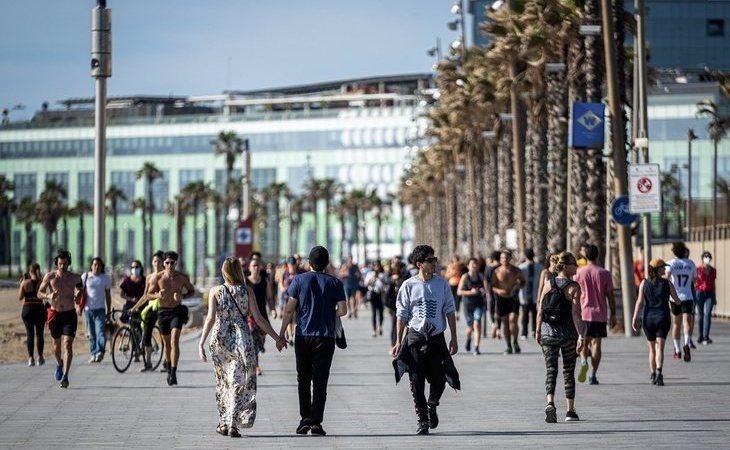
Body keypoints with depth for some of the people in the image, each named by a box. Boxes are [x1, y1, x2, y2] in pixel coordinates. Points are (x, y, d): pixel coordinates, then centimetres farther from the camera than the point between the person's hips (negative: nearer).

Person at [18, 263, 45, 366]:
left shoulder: (25, 283, -6)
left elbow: (20, 297, 0)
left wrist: (21, 285, 9)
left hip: (27, 309, 0)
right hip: (39, 309, 0)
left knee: (30, 334, 5)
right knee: (39, 333, 10)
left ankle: (31, 358, -2)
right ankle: (40, 357, 14)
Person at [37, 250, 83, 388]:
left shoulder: (75, 278, 0)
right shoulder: (50, 277, -3)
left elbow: (80, 287, 22)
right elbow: (39, 293, 1)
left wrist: (78, 297, 1)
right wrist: (48, 296, -20)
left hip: (70, 315, -1)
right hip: (55, 314, 1)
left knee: (68, 345, -15)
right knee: (57, 345, 15)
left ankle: (65, 376, -20)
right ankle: (59, 364, 47)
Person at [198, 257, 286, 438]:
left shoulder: (215, 291, -2)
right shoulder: (247, 291, -1)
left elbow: (211, 318, -10)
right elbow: (258, 318, -3)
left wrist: (201, 343, -11)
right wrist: (277, 338, 4)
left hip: (220, 340, 1)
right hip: (242, 339, -1)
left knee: (223, 382, 17)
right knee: (240, 383, 3)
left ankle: (224, 423, 22)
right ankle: (233, 424, -5)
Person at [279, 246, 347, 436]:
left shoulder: (300, 280, 0)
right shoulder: (335, 282, 1)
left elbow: (289, 310, -3)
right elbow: (342, 310, -6)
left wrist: (281, 334, 4)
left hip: (303, 337, 0)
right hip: (326, 337, 0)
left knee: (303, 379, 12)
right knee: (320, 381, 2)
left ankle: (305, 419, 4)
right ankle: (316, 422, -2)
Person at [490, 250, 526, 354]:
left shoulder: (516, 271, 2)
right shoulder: (497, 272, 0)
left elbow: (523, 282, 16)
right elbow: (492, 286, 2)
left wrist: (518, 286, -6)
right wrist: (498, 291, -19)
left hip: (513, 299, -1)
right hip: (502, 299, 1)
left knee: (513, 320, -15)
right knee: (505, 322, 5)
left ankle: (515, 342, 5)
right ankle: (509, 346, 14)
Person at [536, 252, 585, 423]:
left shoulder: (548, 284, 1)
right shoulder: (573, 287, -10)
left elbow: (540, 310, 3)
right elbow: (576, 314, -15)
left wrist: (538, 331, 11)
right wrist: (581, 336, -14)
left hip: (548, 332, 2)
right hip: (568, 334, -2)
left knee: (550, 370, 3)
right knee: (568, 372, 10)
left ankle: (550, 403, -21)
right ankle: (570, 411, 16)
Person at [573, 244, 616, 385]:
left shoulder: (579, 273, -1)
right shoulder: (605, 273, -1)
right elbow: (610, 296, 0)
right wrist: (613, 314, 7)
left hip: (583, 313, 0)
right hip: (600, 314, 0)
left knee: (583, 341, 13)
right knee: (596, 343, 3)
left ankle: (584, 361, -17)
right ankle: (593, 375, -2)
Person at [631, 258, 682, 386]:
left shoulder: (644, 283, 1)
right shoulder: (667, 283, -1)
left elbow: (640, 302, -7)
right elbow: (678, 302, 4)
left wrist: (634, 319, -9)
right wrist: (671, 299, 27)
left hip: (648, 318, 2)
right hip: (663, 318, -2)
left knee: (652, 349, 17)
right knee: (659, 348, -8)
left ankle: (653, 375, 24)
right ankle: (659, 373, -29)